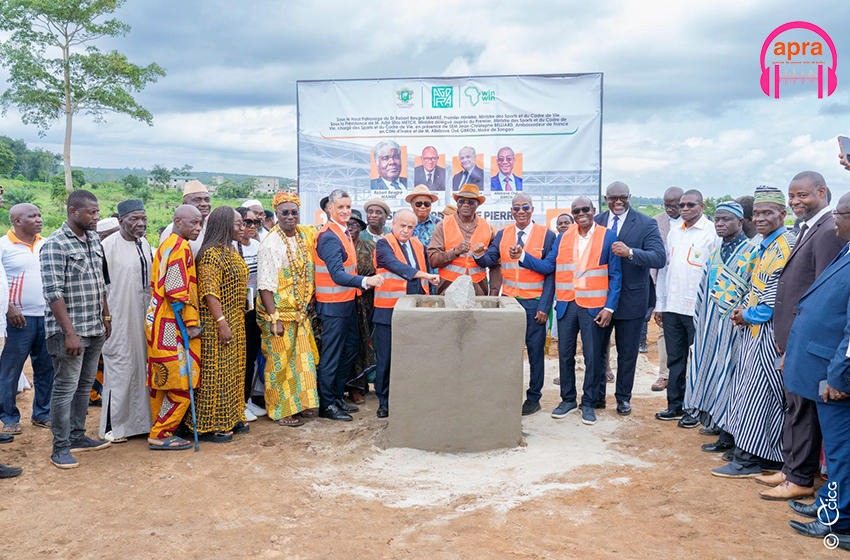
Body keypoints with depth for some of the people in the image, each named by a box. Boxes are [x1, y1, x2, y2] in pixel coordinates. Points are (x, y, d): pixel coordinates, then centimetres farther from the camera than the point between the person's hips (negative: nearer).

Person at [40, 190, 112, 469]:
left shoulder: (94, 240, 10)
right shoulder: (55, 245, -14)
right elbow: (53, 293, -18)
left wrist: (106, 316, 17)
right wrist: (69, 333, -21)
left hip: (95, 329, 8)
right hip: (69, 330, -8)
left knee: (85, 385, 15)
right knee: (65, 388, -1)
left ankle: (78, 436, 27)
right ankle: (60, 448, 9)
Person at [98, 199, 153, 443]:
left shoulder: (145, 244, 10)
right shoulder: (109, 245, -12)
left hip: (143, 316, 7)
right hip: (119, 317, -7)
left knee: (141, 365, 12)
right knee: (120, 367, -3)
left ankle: (139, 419, 24)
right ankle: (111, 425, 9)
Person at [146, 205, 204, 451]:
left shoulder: (166, 245, 18)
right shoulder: (181, 247, -14)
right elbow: (178, 292, -21)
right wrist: (191, 324, -16)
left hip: (158, 322, 10)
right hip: (172, 326, -10)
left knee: (161, 380, 15)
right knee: (181, 382, -4)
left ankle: (159, 431, 23)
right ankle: (160, 435, 2)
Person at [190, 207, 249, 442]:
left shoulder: (232, 251, 13)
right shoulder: (211, 254, -16)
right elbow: (209, 292, -22)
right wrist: (222, 323, -25)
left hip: (236, 322, 10)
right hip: (216, 323, -10)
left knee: (233, 370, 15)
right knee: (216, 372, -3)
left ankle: (230, 418, 27)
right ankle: (210, 426, 7)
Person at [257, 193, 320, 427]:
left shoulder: (305, 234, 4)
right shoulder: (271, 244, -16)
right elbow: (265, 286, -18)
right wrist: (274, 318, -22)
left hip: (300, 311, 7)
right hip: (279, 311, -7)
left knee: (303, 357, 14)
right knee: (280, 362, 4)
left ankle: (301, 403, 30)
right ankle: (280, 411, 17)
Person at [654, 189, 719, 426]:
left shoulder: (712, 233, -5)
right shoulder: (673, 232, 13)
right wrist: (660, 303, 13)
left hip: (698, 309, -5)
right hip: (672, 307, 5)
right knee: (675, 359, 12)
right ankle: (675, 405, 22)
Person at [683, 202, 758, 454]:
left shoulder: (752, 251, -8)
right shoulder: (715, 252, 14)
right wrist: (700, 321, 14)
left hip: (734, 323, -7)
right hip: (710, 323, 7)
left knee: (726, 373, -4)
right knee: (710, 369, 10)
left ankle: (727, 435, 4)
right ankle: (717, 421, 23)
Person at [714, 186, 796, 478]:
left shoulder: (784, 246, -17)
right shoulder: (766, 246, 14)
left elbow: (778, 296, -20)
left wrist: (748, 315, -8)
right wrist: (744, 307, 4)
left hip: (768, 333, -10)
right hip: (755, 329, 10)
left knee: (756, 394, -4)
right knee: (748, 390, 14)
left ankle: (746, 460, 4)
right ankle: (746, 452, 25)